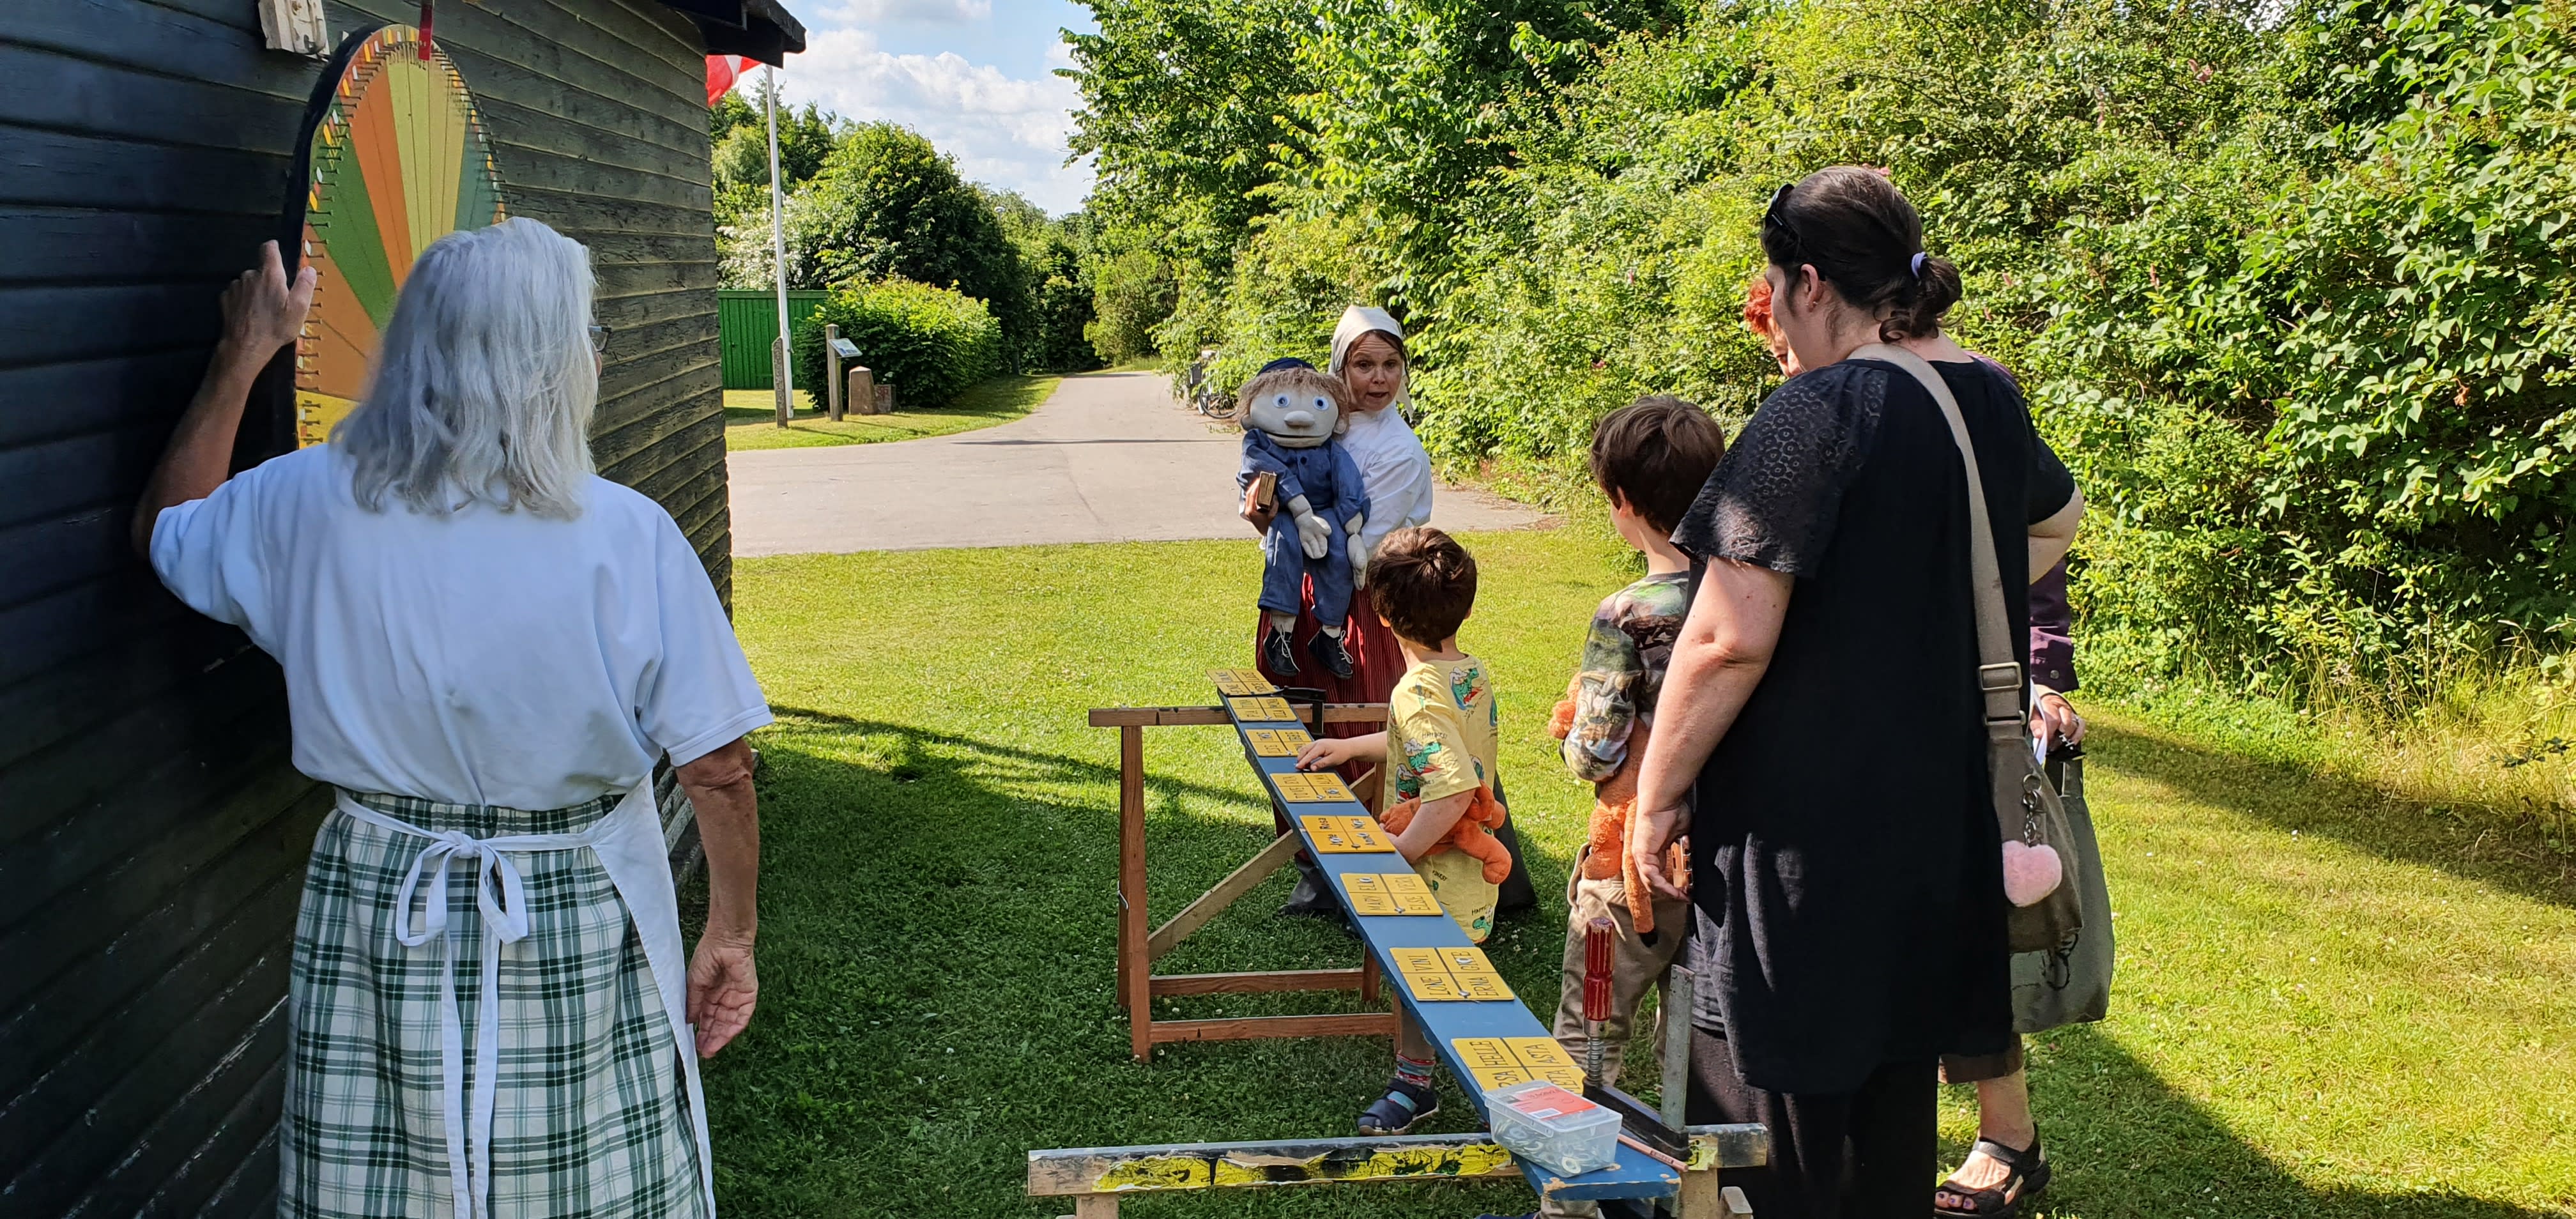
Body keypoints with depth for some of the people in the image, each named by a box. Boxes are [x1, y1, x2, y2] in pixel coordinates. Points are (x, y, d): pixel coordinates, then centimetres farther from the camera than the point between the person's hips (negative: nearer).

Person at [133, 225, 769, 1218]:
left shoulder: (307, 505, -6)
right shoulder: (628, 538, -16)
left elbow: (163, 529, 18)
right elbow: (718, 771, -13)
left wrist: (243, 355, 24)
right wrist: (731, 936, 2)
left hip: (372, 918, 3)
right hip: (576, 936, -3)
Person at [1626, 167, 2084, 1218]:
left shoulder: (1817, 415, -19)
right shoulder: (1993, 400, 6)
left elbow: (1730, 639, -22)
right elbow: (2056, 521, 29)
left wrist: (1656, 796, -13)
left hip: (1808, 828, -8)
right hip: (1942, 810, 8)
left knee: (1768, 1098, 4)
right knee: (1893, 1085, 20)